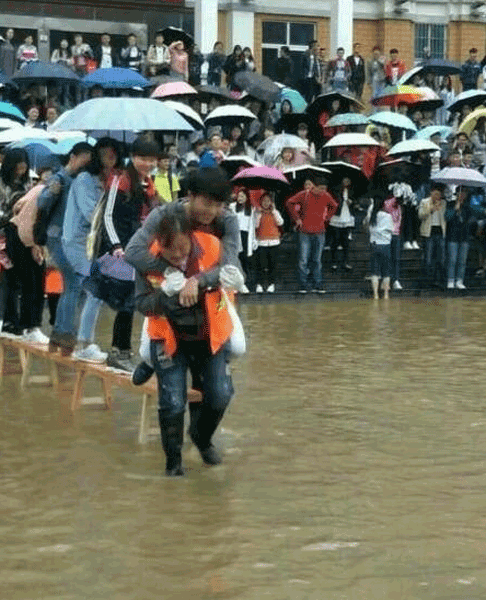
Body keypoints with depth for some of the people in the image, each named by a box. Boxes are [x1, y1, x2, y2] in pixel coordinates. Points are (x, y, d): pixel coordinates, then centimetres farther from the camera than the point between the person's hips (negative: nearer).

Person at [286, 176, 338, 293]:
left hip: (319, 233, 3)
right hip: (304, 233, -3)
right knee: (303, 261, -4)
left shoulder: (326, 196, 3)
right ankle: (303, 285, 3)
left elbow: (334, 206, 23)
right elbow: (289, 203, 1)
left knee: (317, 260, 8)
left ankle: (317, 285, 14)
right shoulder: (304, 195, -8)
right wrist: (296, 218, -3)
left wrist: (326, 217, 11)